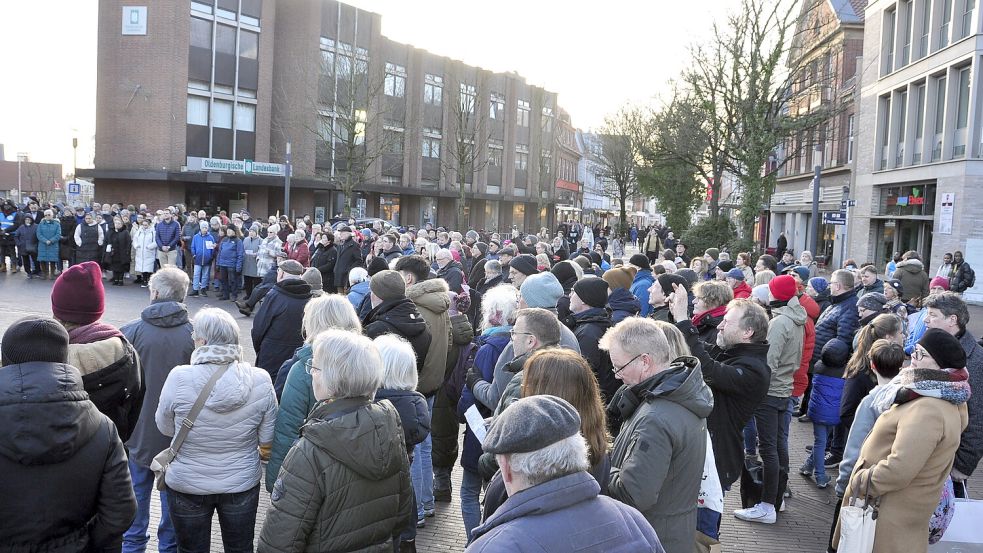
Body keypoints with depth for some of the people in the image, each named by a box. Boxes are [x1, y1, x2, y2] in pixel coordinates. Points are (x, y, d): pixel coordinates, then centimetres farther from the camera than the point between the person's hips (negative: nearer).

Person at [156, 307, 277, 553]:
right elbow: (267, 442, -7)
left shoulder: (179, 378, -23)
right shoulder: (260, 380, -18)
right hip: (243, 486, 1)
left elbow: (165, 428, -5)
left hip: (187, 486, -1)